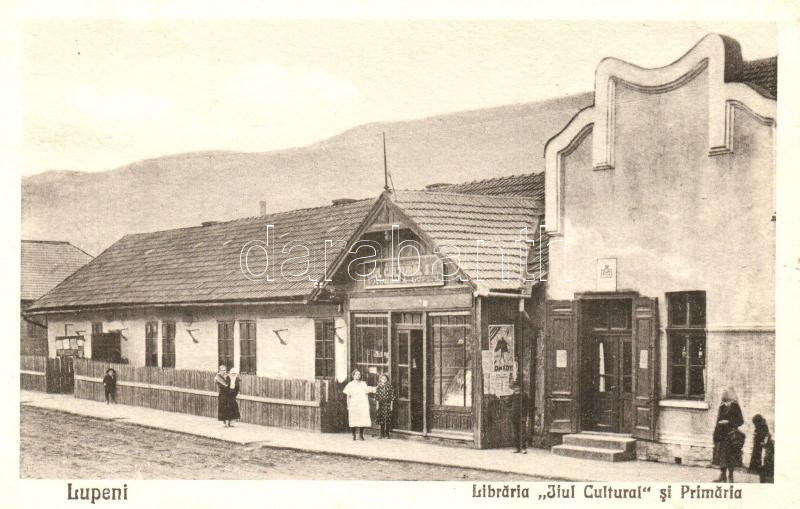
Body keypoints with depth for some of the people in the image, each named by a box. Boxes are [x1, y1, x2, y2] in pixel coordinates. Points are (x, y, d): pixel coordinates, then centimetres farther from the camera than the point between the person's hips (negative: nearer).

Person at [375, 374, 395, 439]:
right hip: (381, 404, 2)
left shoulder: (389, 386, 2)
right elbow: (377, 397, 9)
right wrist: (377, 404, 2)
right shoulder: (378, 387, 7)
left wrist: (391, 405, -4)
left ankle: (387, 434, 4)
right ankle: (382, 434, 8)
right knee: (382, 420, 2)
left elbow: (392, 396, 1)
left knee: (388, 420, -3)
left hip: (388, 404, -2)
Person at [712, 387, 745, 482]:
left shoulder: (735, 406, -8)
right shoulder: (722, 406, 12)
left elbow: (740, 421, -9)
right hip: (721, 434, 7)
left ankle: (730, 477, 4)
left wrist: (728, 422, -19)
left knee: (730, 455, -3)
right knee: (721, 455, 7)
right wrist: (716, 433, 12)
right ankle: (723, 476, 14)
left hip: (730, 434, -7)